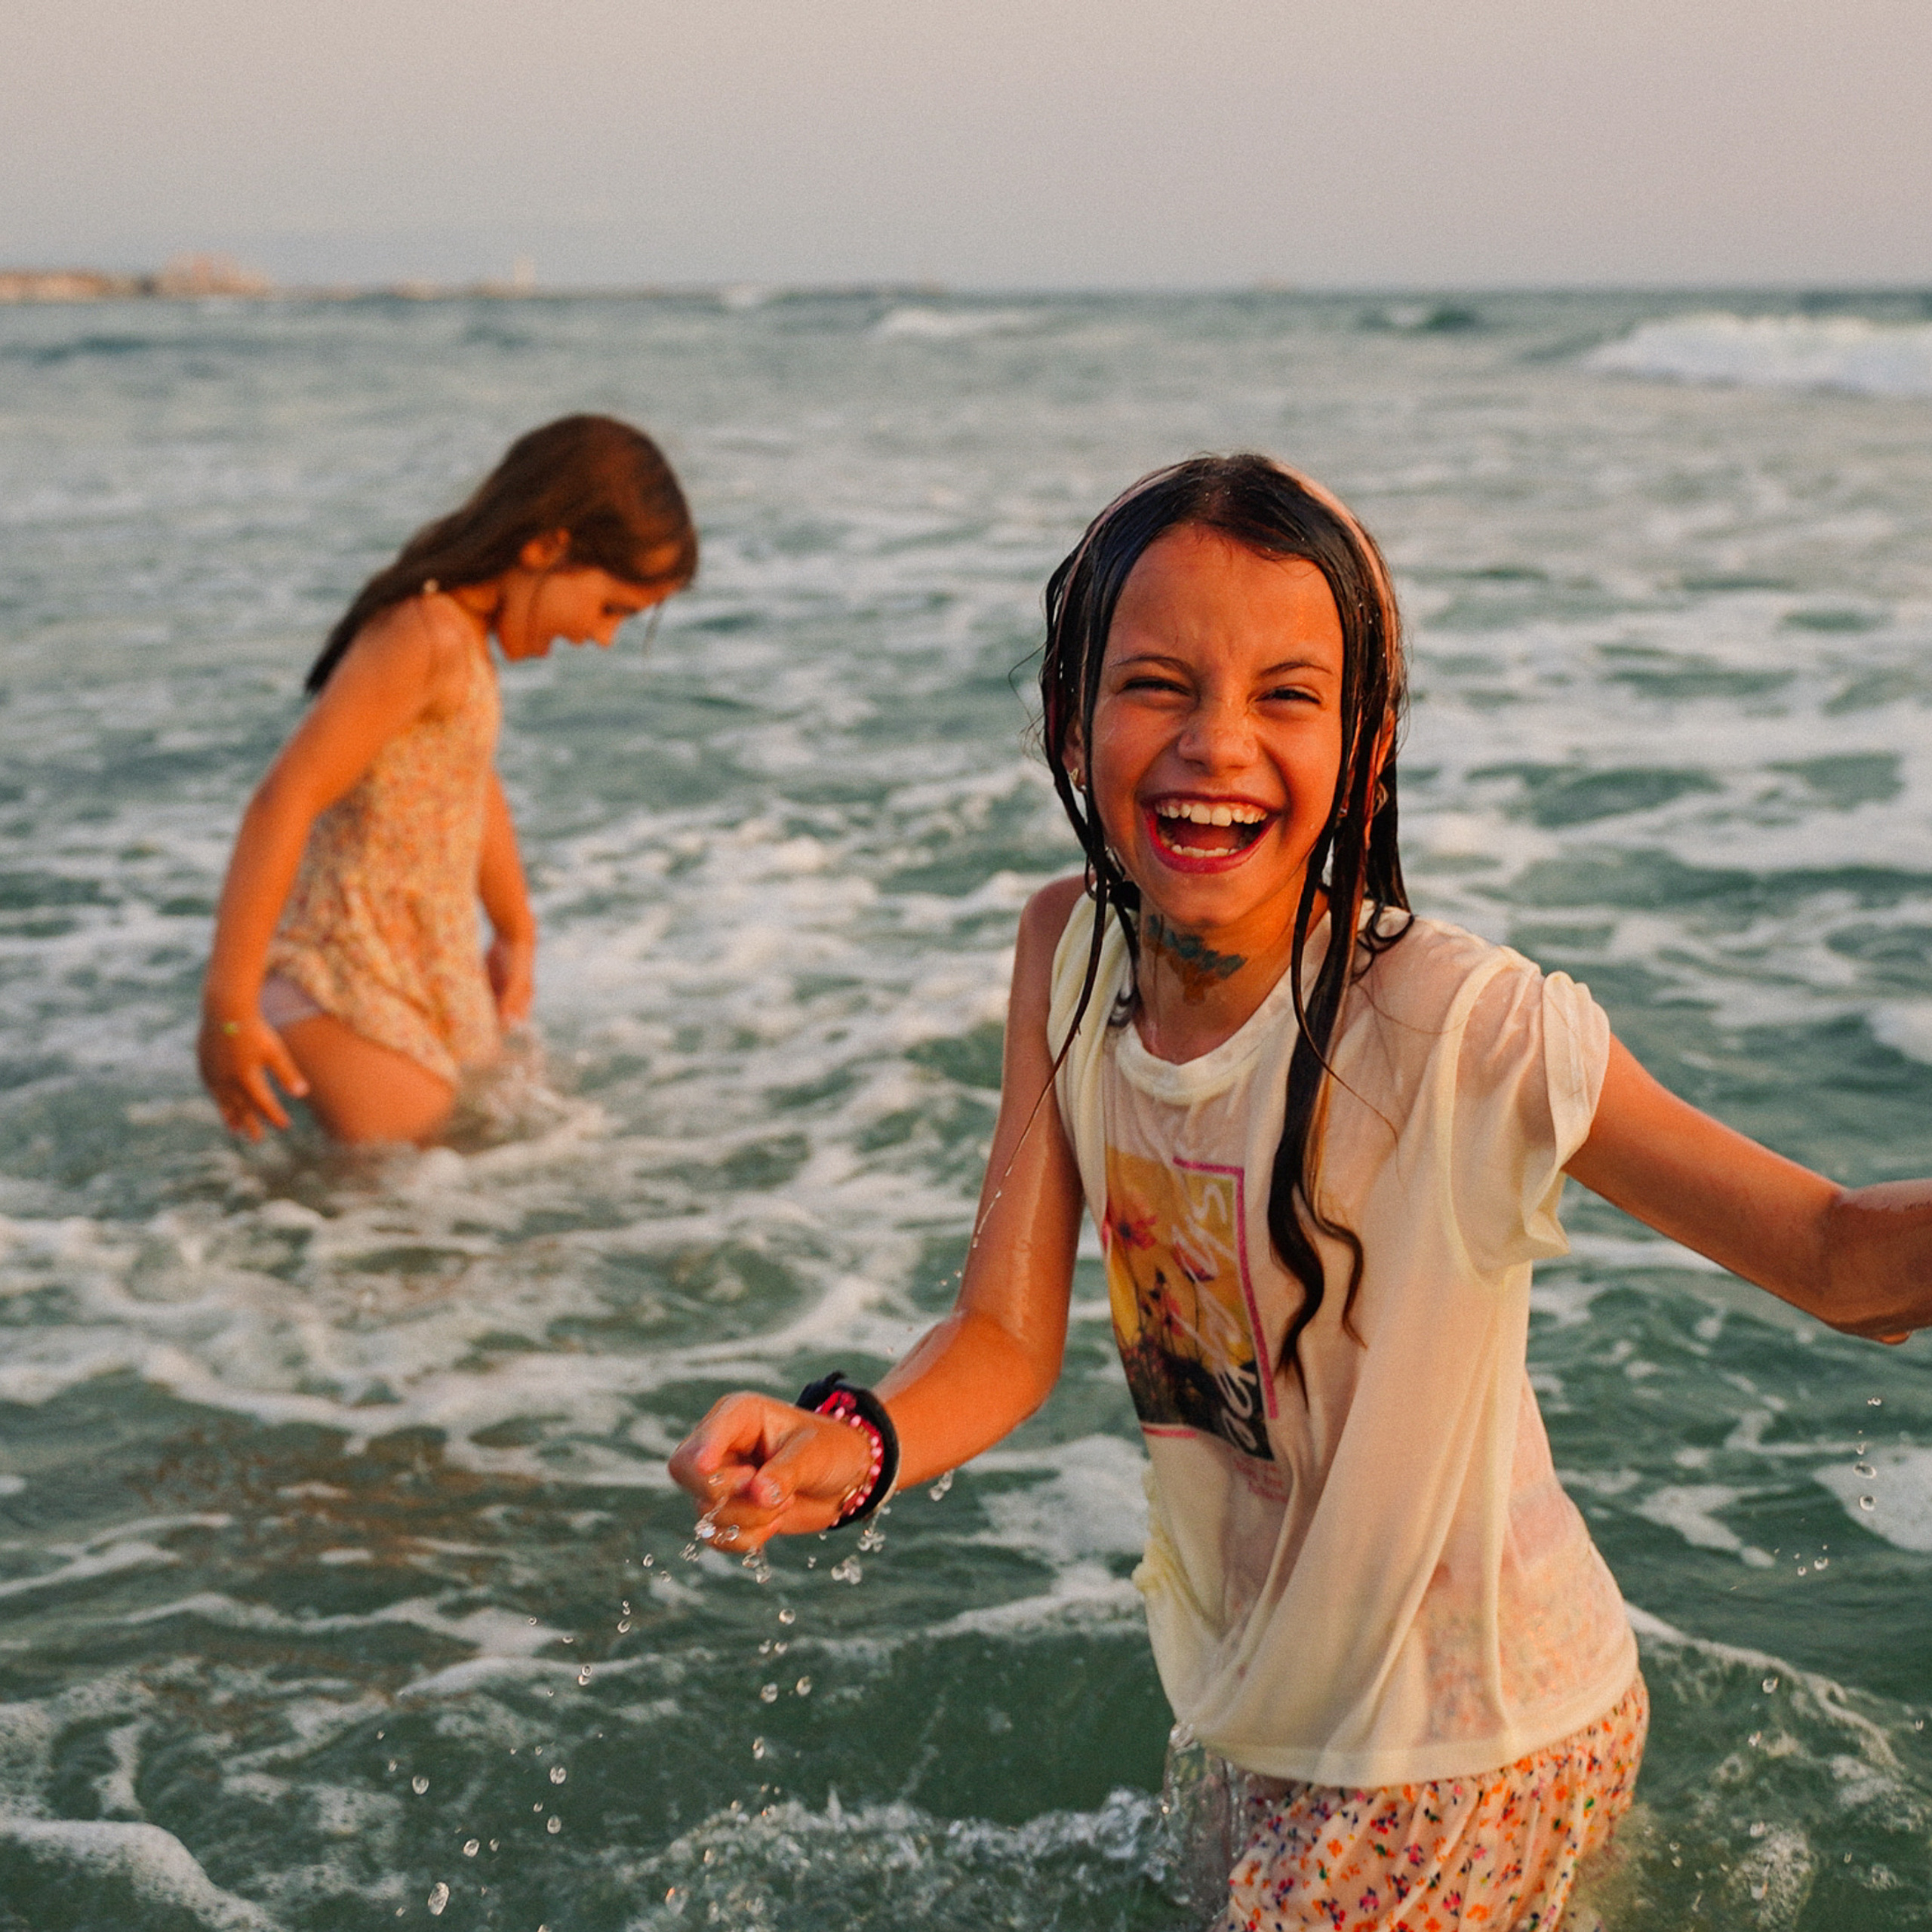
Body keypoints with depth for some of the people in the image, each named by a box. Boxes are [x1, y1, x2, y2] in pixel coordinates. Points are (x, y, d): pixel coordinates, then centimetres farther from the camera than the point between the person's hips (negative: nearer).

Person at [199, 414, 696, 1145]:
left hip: (435, 976, 10)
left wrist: (517, 935, 35)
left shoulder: (462, 630, 10)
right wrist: (228, 1005, -26)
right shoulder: (424, 638, -20)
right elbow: (284, 802, -25)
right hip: (354, 986, -10)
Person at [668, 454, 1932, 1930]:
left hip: (1469, 1755, -6)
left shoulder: (1469, 1030, -29)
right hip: (1257, 1697, 6)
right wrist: (847, 1445, -33)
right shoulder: (1072, 953, -11)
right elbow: (1010, 1334, -12)